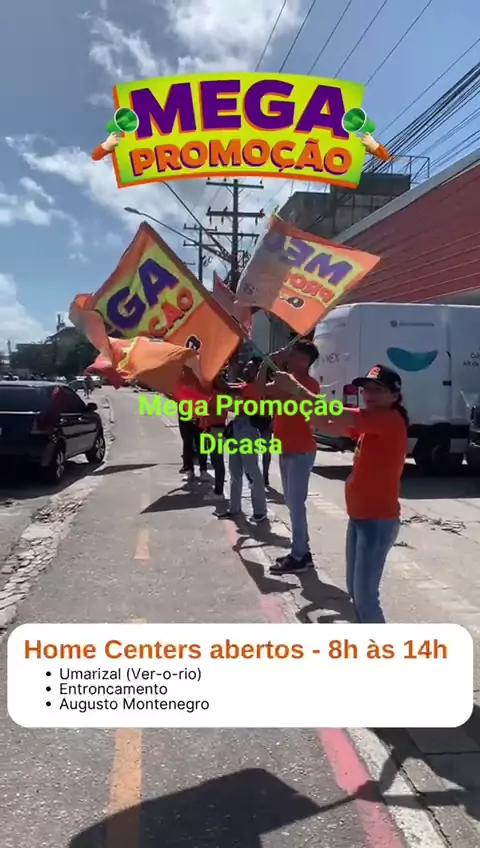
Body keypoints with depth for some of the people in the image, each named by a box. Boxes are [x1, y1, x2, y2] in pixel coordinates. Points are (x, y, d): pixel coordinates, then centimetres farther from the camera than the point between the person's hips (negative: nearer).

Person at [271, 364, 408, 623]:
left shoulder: (390, 420, -16)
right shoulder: (370, 424, 12)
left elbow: (337, 415, -24)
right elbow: (328, 426, 9)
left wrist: (296, 388, -19)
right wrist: (299, 396, -5)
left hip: (378, 521, -10)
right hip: (359, 517, 10)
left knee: (364, 595, -6)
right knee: (355, 589, 18)